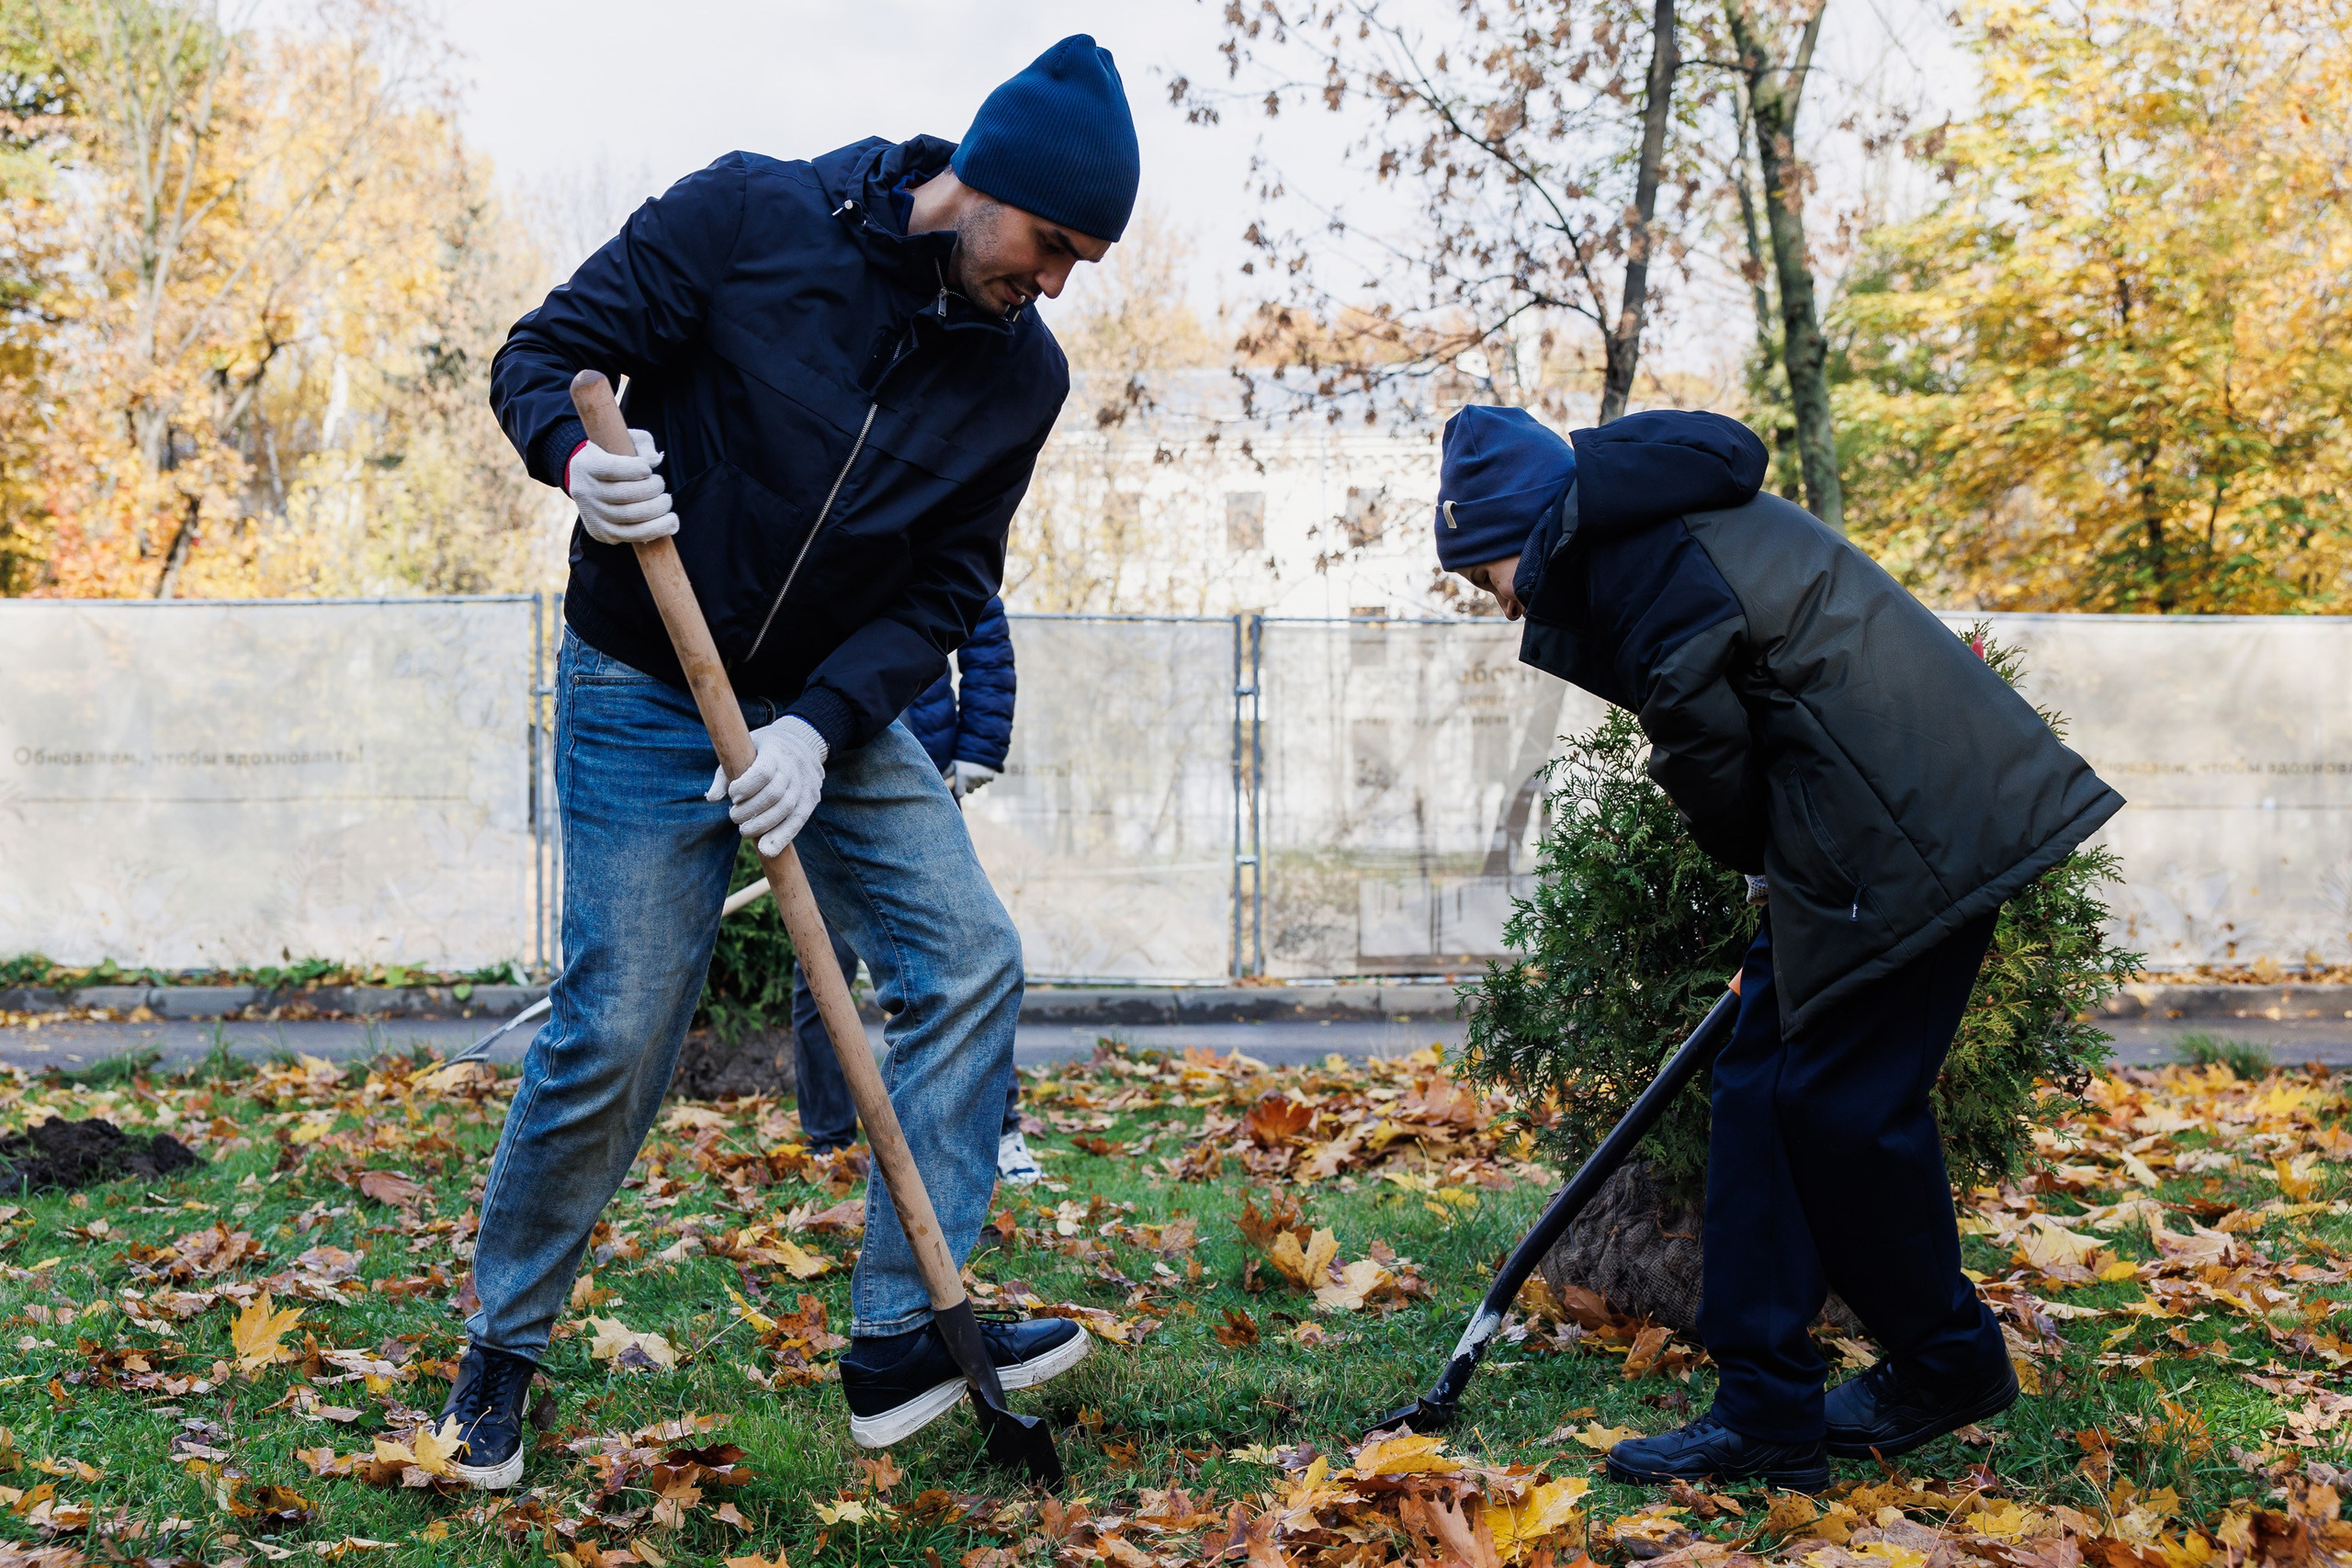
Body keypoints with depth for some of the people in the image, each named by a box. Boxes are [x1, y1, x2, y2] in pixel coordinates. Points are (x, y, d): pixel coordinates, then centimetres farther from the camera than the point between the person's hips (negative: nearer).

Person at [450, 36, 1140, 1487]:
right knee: (614, 1037, -5)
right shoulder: (748, 218, -15)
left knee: (972, 962, -8)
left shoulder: (1021, 374, -3)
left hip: (839, 708, 5)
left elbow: (946, 593, -3)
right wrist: (579, 456, -32)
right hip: (648, 700, -5)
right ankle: (504, 1343, 18)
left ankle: (900, 1339, 2)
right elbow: (540, 355, -10)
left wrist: (822, 725, -18)